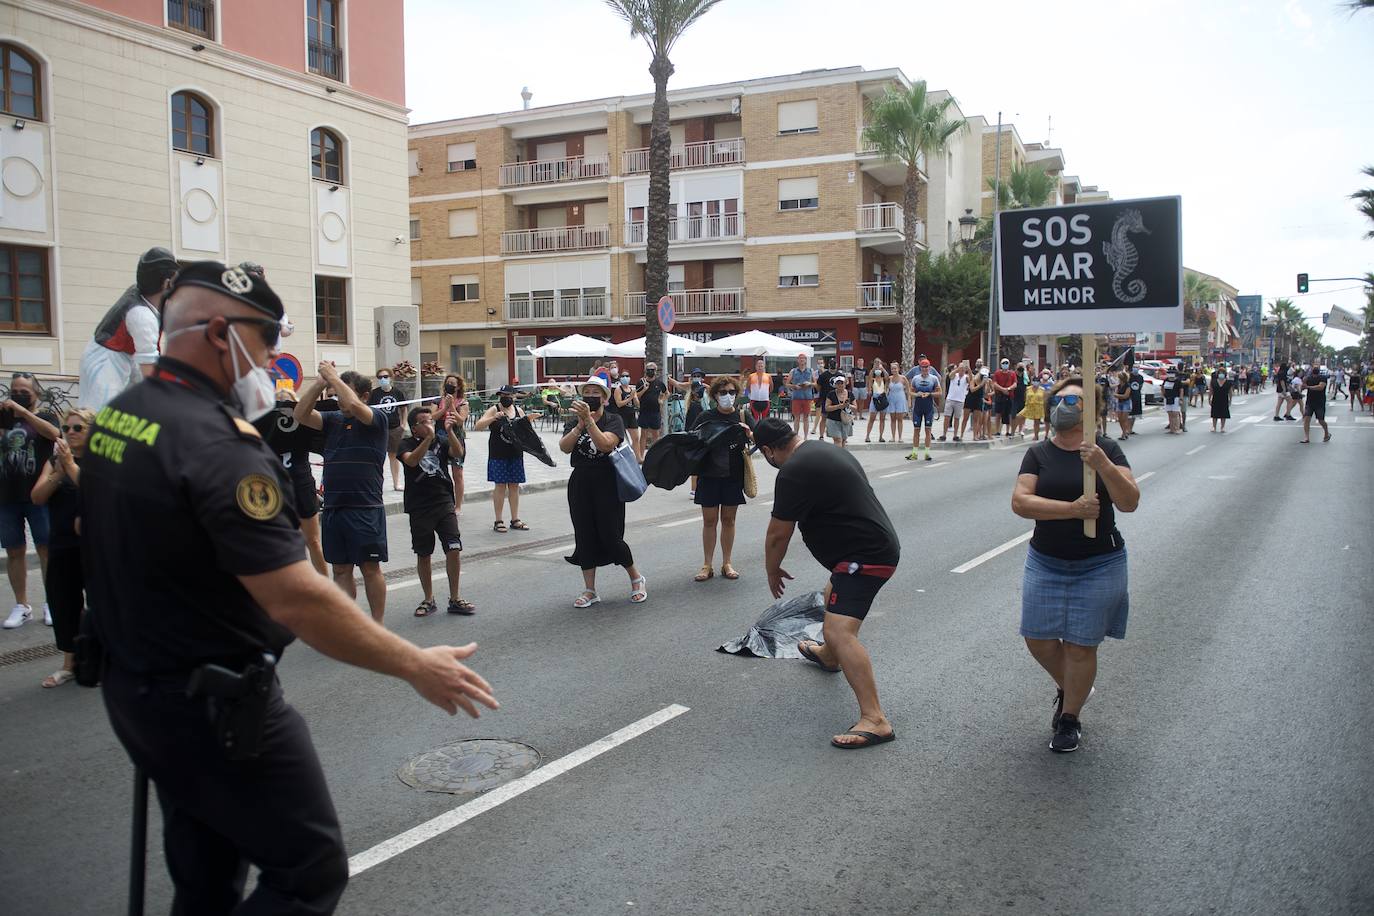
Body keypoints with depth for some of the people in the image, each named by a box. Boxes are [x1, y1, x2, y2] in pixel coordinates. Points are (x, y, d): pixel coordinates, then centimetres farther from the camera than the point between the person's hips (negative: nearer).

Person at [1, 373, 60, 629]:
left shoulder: (45, 416, 0)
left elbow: (53, 433, -21)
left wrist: (22, 411, -27)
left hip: (38, 495, -3)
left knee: (45, 548, 0)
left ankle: (51, 604, 8)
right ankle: (22, 606, 14)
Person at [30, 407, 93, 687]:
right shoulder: (54, 459, 10)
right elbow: (37, 497, -1)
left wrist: (71, 465, -22)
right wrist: (58, 473, -16)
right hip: (61, 545, 5)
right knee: (63, 602, 8)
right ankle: (69, 663, 20)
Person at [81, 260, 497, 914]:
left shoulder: (115, 416, 4)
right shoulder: (217, 441, -24)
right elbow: (294, 598, -28)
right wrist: (416, 666, -22)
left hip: (131, 685, 10)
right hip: (214, 706, -10)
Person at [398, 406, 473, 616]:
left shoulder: (441, 441, 8)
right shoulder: (406, 444, 1)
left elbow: (458, 453, -12)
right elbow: (411, 460, -20)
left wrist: (449, 431, -26)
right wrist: (429, 437, -30)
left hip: (444, 503, 1)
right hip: (419, 507, -1)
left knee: (454, 549, -7)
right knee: (423, 555, 8)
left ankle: (455, 599, 6)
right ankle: (428, 600, 22)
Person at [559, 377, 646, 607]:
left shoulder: (614, 421, -3)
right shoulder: (574, 422, 7)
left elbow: (606, 444, -22)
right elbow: (564, 447, -11)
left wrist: (589, 420, -28)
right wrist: (580, 425, -23)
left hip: (607, 484, -4)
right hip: (580, 484, 4)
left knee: (611, 536, -4)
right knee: (584, 537, 5)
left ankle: (636, 579, 19)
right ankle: (590, 591, 15)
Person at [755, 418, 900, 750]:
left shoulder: (793, 472, -18)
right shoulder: (826, 451, 13)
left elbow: (778, 534, -12)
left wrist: (772, 571, 7)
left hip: (865, 556, -11)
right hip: (878, 545, 11)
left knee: (838, 631, -20)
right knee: (833, 600, 33)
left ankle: (875, 720, -25)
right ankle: (828, 656, 59)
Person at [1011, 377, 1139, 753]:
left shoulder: (1106, 449, -5)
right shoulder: (1039, 453, -1)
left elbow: (1129, 502, -15)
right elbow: (1020, 501, -14)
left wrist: (1103, 465, -29)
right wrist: (1073, 509, -23)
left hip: (1098, 565, -2)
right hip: (1046, 562, 2)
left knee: (1080, 645, 3)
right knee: (1038, 638, 6)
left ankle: (1070, 718, 24)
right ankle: (1069, 687, 37)